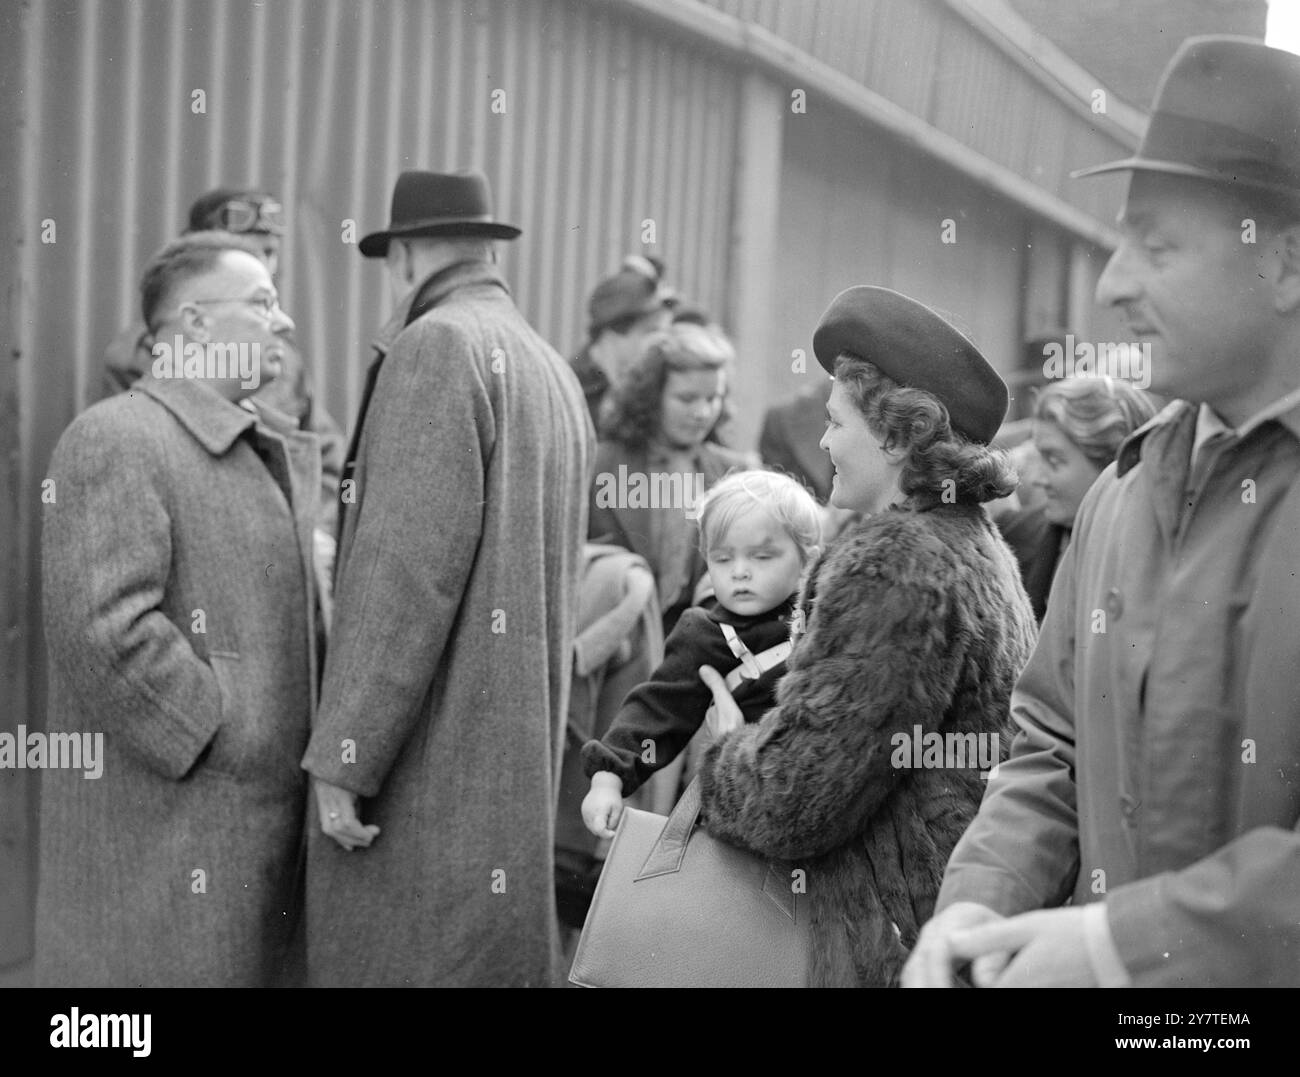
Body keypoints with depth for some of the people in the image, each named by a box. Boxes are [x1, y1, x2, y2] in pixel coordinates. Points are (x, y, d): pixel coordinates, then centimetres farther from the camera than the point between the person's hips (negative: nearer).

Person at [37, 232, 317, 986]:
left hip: (261, 819, 9)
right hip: (161, 827, -9)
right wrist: (230, 743, -17)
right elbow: (105, 630, -21)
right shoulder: (115, 441, -11)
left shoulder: (276, 457, 19)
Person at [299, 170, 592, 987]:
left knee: (401, 957, -5)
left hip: (432, 763, -9)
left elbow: (412, 564, -18)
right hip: (521, 755, 9)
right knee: (497, 953, 13)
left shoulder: (436, 346, -9)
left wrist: (342, 759, -16)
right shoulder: (554, 368, 17)